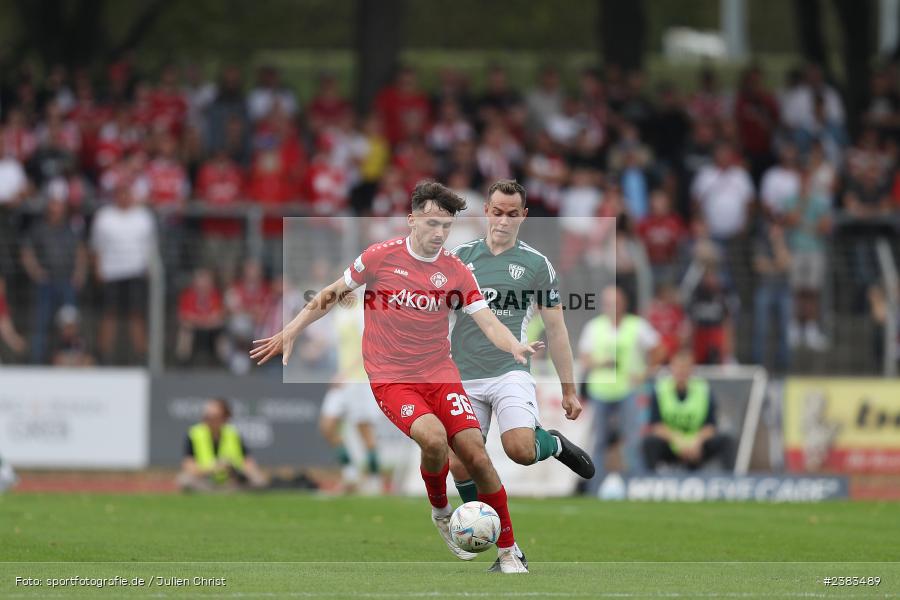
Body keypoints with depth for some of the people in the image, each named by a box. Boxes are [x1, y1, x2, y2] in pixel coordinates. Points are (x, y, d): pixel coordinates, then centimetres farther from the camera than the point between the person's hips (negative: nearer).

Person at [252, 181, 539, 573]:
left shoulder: (456, 272, -1)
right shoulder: (381, 257, -7)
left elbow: (488, 323, -6)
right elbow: (334, 293, 7)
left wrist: (515, 347, -27)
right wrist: (291, 331, 7)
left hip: (440, 374, 3)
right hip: (390, 376, -3)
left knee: (476, 455, -10)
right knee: (433, 437, -29)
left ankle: (508, 552, 6)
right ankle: (441, 513, 2)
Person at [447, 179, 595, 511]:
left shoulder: (537, 264, 2)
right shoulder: (460, 256, 6)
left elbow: (555, 329, 6)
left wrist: (569, 390, 7)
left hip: (511, 372, -3)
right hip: (464, 377, 3)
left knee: (521, 450, -25)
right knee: (459, 464, -5)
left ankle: (555, 444, 9)